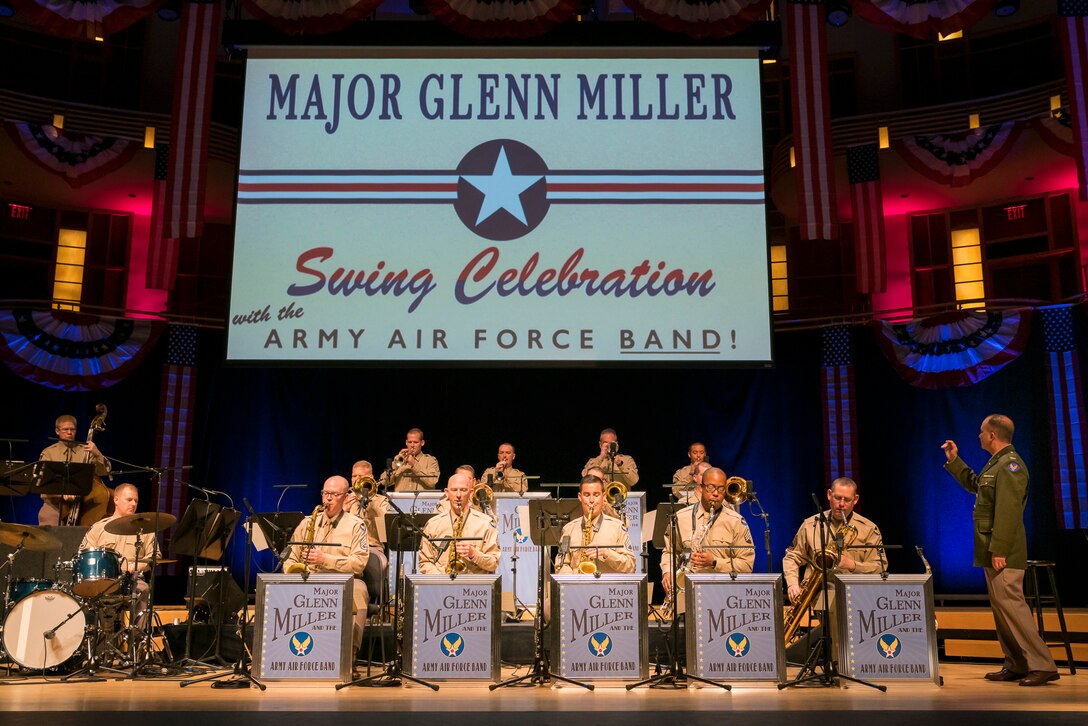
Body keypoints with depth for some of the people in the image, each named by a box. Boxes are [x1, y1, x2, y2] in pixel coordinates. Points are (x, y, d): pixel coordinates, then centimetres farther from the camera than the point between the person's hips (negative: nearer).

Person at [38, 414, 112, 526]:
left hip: (81, 505, 0)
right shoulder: (48, 452, 7)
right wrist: (61, 492, -23)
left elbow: (105, 471, -1)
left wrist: (97, 454, -19)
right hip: (54, 505, 0)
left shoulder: (86, 451, 9)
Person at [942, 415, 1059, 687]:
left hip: (1003, 553, -10)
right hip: (993, 551, 10)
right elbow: (974, 484, 33)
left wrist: (999, 550, -24)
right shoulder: (996, 464, 15)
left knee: (1010, 605, -10)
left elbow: (1009, 512, -23)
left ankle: (1043, 665, -5)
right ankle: (1016, 665, 19)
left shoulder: (1009, 465, -16)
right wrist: (954, 461, 29)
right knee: (1001, 607, 12)